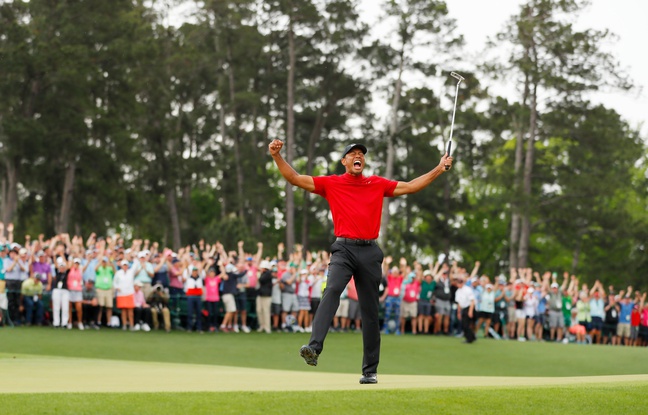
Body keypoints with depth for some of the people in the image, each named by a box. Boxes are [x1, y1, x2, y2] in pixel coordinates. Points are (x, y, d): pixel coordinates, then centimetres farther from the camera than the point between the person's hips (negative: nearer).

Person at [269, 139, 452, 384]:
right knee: (332, 290, -29)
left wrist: (439, 169, 18)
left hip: (370, 252, 2)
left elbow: (410, 187, 20)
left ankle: (370, 370, 10)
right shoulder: (331, 184, 9)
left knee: (371, 312, 4)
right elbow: (295, 178, 5)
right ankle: (314, 347, -43)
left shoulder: (378, 184, 15)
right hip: (343, 249, -2)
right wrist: (277, 157, -7)